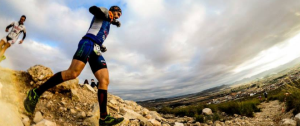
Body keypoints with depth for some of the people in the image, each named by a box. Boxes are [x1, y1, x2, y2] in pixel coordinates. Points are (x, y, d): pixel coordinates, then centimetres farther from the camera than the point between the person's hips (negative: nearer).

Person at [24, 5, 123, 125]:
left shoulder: (108, 24, 37)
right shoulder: (104, 11, 18)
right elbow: (92, 9, -6)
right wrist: (111, 19, -4)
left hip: (96, 50, 8)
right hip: (88, 43, -7)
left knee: (105, 80, -10)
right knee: (73, 73, -26)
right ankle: (36, 92, -8)